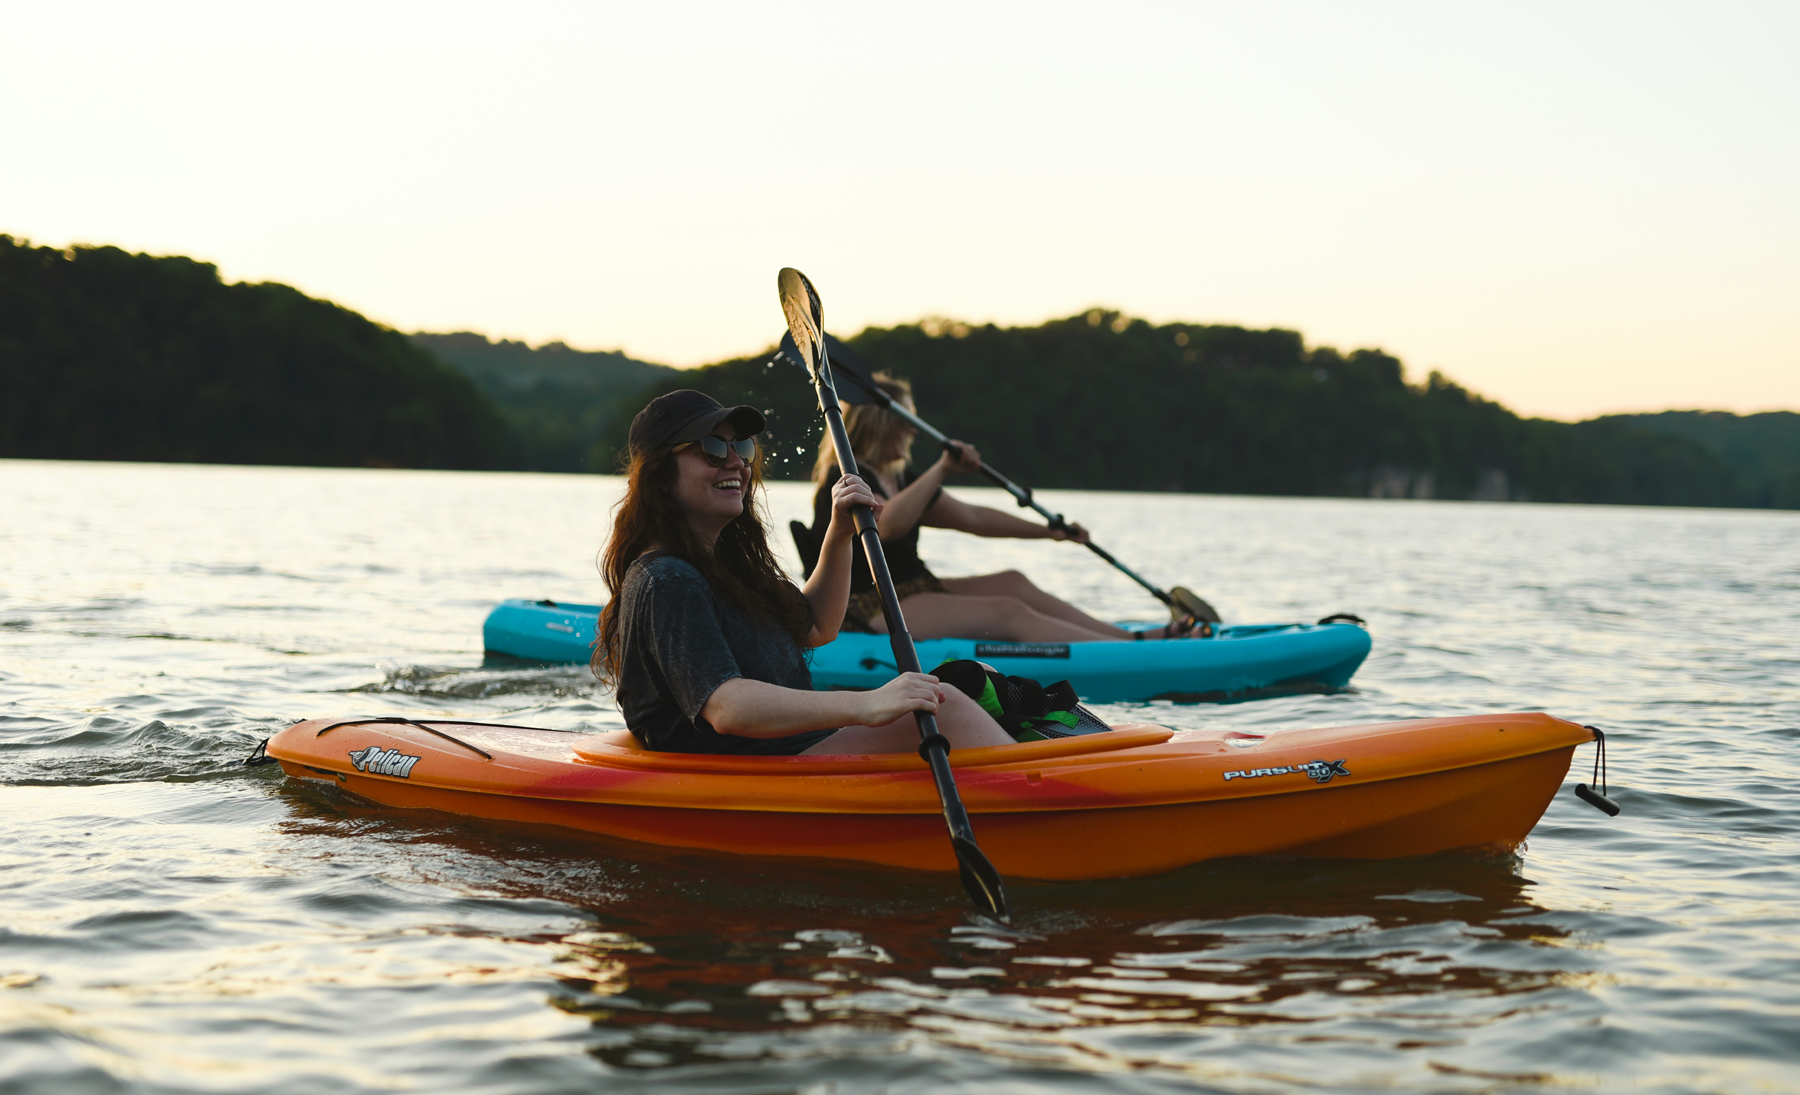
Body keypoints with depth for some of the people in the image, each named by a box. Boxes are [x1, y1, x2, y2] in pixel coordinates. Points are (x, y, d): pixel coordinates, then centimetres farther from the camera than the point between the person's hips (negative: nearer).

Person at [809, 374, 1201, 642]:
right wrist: (940, 470, -31)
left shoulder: (898, 480, 17)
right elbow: (887, 525, -33)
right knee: (1008, 613, -19)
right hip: (870, 612, -10)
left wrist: (1047, 532, 13)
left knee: (1012, 583, -2)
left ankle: (1131, 636, -6)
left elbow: (972, 517, 18)